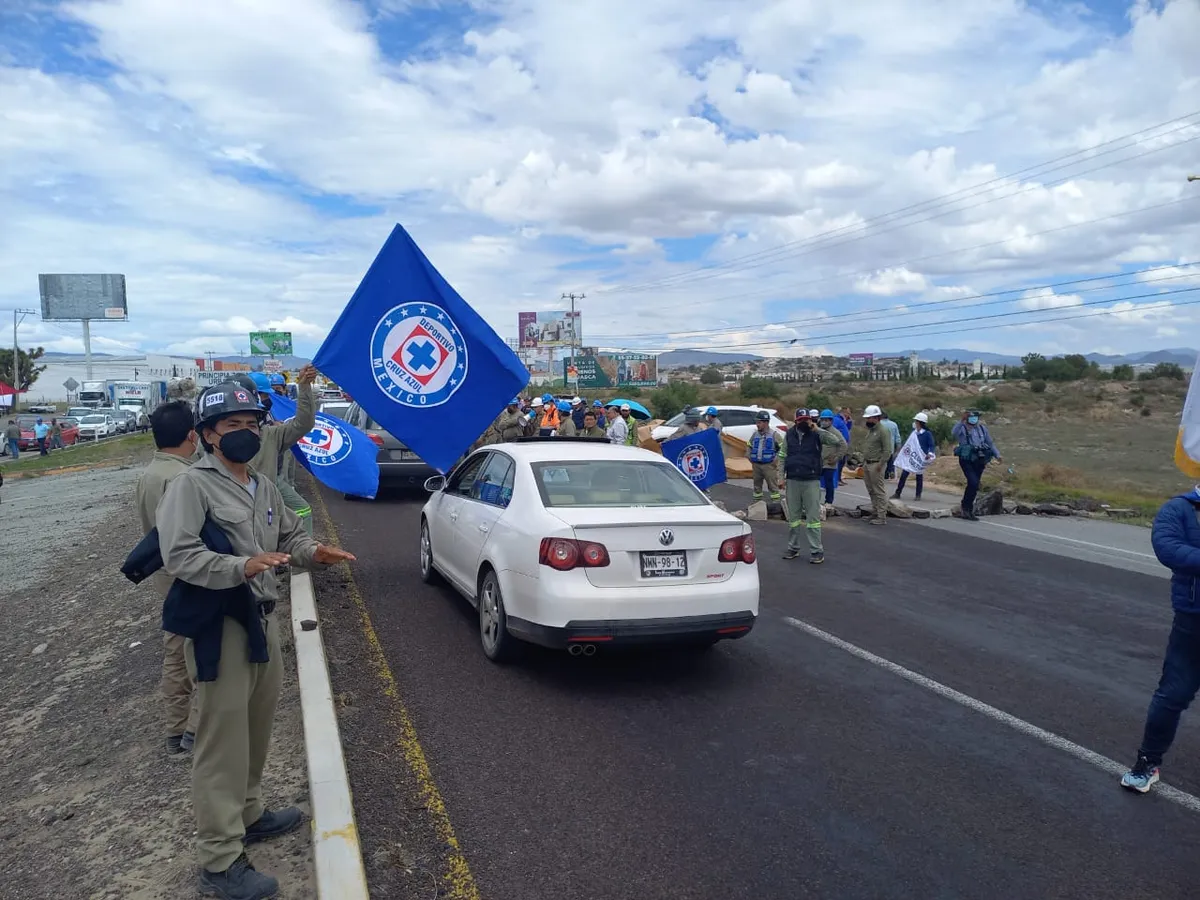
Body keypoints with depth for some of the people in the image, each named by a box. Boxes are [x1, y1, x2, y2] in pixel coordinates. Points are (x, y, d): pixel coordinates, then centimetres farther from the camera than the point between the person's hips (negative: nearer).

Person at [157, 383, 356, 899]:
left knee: (256, 732, 20)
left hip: (263, 620, 8)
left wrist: (313, 553, 1)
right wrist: (241, 567, -33)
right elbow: (178, 556, -21)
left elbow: (289, 536, 22)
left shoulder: (264, 487, 12)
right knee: (223, 744, -2)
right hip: (218, 626, -8)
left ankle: (248, 814, 39)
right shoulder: (191, 485, -12)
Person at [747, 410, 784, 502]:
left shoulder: (774, 434, -5)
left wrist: (776, 459, -10)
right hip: (756, 465, 5)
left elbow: (783, 447, -4)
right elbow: (749, 445, 24)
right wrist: (749, 456, 11)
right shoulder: (755, 434, 10)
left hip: (769, 465, -5)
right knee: (757, 485, 12)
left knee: (773, 485, -3)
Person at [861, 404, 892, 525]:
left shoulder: (883, 431, -12)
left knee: (879, 491, -7)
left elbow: (887, 450, -16)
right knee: (871, 491, 14)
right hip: (867, 464, 9)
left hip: (876, 465, -9)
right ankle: (876, 513, 23)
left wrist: (880, 464, -19)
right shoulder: (870, 430, 16)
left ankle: (882, 517, -5)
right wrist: (864, 463, 15)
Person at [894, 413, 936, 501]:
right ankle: (897, 493, 3)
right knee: (903, 474, 0)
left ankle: (918, 495, 17)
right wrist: (899, 451, 15)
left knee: (919, 476, 7)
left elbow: (932, 445, -12)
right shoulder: (914, 432, 6)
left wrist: (930, 454, -30)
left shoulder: (927, 433, -10)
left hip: (921, 458, -5)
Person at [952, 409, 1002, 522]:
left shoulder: (982, 428, 11)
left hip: (978, 461, 5)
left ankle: (968, 510, 20)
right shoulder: (962, 428, -5)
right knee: (973, 483, -18)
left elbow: (990, 443, 19)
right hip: (966, 460, -5)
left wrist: (997, 455, 9)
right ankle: (966, 508, -1)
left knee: (974, 485, 8)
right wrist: (962, 420, -39)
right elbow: (954, 432, -29)